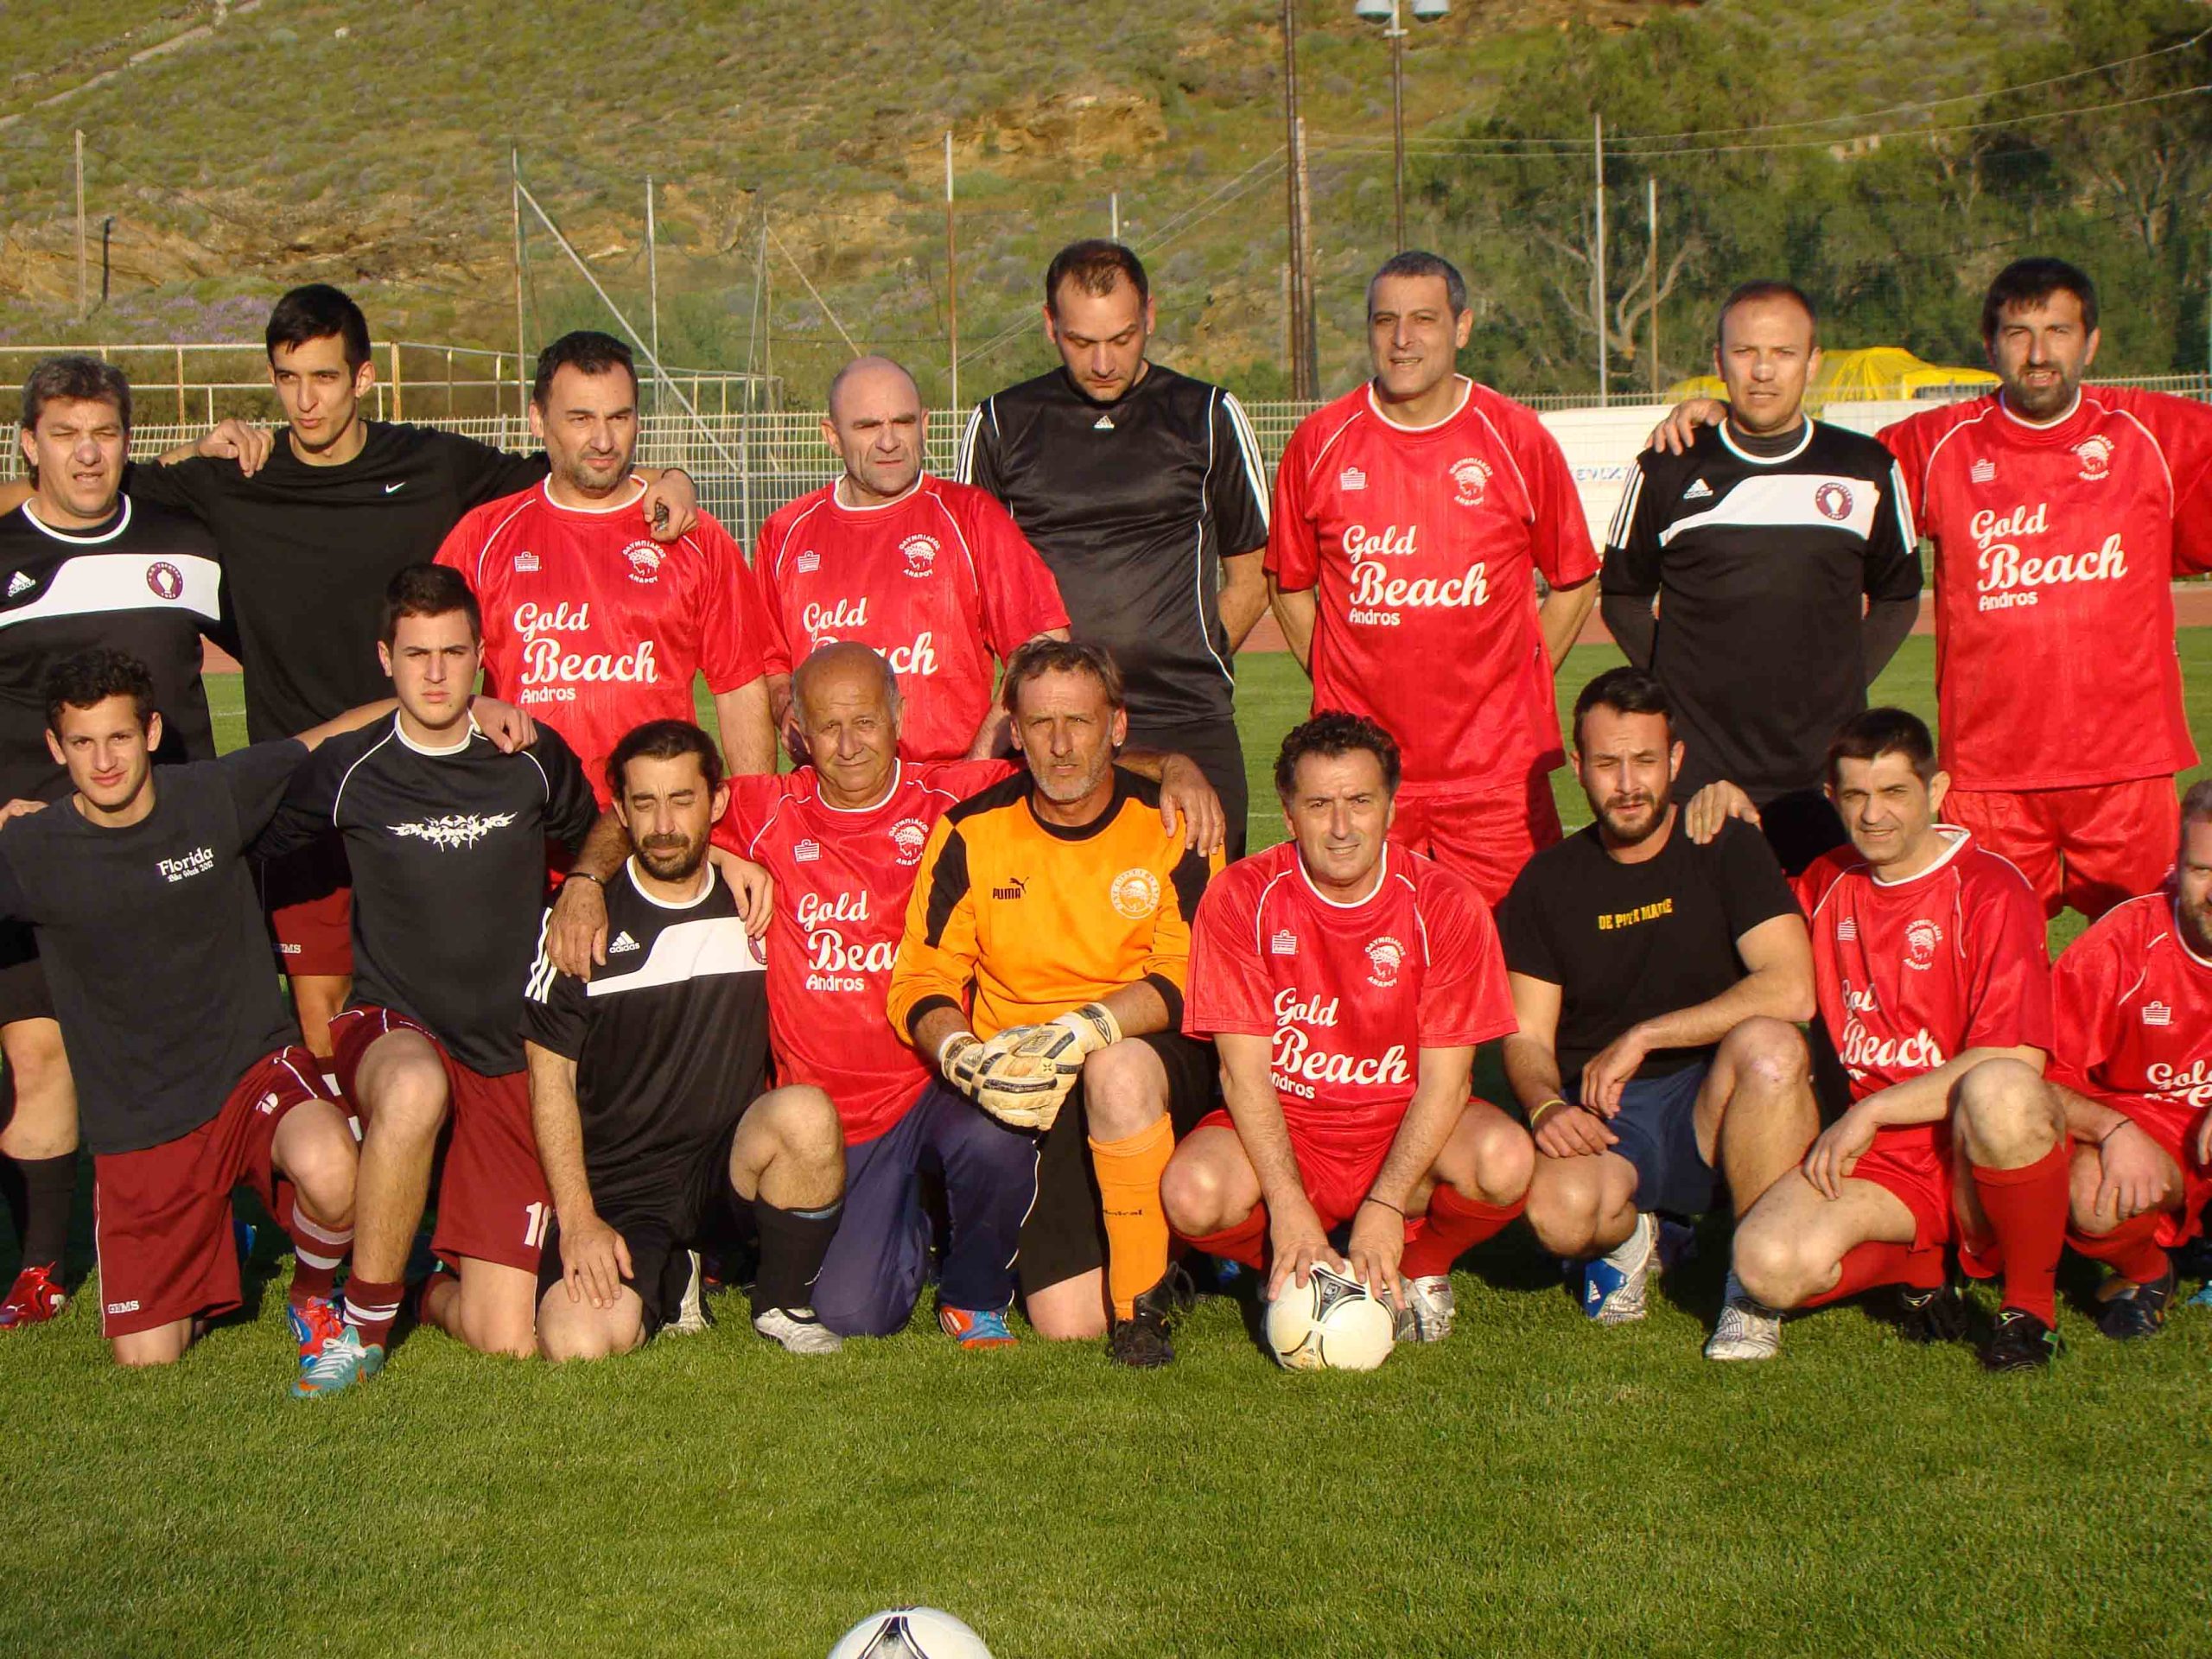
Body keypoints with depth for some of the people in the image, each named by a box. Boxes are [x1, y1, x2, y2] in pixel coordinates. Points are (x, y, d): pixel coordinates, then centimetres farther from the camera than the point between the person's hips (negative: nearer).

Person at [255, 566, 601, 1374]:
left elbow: (590, 841, 24)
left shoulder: (535, 759, 2)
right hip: (392, 1031, -1)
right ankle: (365, 1318, -22)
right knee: (414, 1090, -44)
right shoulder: (348, 770, -3)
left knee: (506, 1342, -10)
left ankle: (432, 1288, 28)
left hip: (512, 1056, 2)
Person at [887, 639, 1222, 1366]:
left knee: (1118, 1072, -40)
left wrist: (1081, 1033, -26)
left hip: (1163, 1064, -1)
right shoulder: (970, 835, 2)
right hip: (1024, 1092, 2)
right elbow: (920, 982, 3)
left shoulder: (1174, 827, -2)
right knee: (1068, 1320, -14)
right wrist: (962, 1054, -19)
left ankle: (1143, 1302, -21)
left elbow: (1189, 980, -11)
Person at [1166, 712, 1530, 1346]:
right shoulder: (1240, 897, -9)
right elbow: (1244, 1068, -12)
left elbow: (1445, 1077, -11)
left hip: (1404, 1128, 0)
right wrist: (1288, 1205, -24)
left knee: (1505, 1161, -31)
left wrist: (1386, 1205, -24)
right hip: (1279, 1132, 0)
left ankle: (1419, 1270, 4)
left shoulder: (1447, 904, -9)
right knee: (1192, 1192, -32)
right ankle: (1289, 1273, 4)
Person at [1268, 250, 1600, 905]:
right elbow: (1288, 585, 15)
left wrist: (1516, 683, 5)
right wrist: (1337, 682, 6)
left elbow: (1576, 582, 11)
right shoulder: (1320, 442, 4)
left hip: (1496, 769, -1)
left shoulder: (1518, 439, 2)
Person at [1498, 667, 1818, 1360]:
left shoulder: (1726, 850, -2)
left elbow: (1790, 990, -17)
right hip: (1600, 1120, 1)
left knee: (1768, 1044, -36)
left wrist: (1644, 1036, -18)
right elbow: (1526, 1038, 4)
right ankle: (1629, 1238, 8)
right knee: (1558, 1211, -34)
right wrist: (1547, 1107, -19)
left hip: (1711, 1105, -1)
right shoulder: (1548, 882, 7)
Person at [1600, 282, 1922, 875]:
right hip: (1695, 775, -1)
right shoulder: (1666, 472, 4)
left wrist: (1839, 685, 8)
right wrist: (1675, 685, 5)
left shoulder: (1867, 471, 7)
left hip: (1827, 778, 1)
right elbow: (1623, 596, 14)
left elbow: (1898, 598, 18)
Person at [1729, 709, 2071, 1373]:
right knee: (1770, 1266, -27)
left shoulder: (1990, 891, -7)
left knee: (1998, 1093, -40)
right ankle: (1918, 1269, 7)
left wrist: (1872, 1110, -16)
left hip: (1973, 1150, -4)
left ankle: (2032, 1303, -13)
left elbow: (2013, 1058, -17)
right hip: (1878, 1161, 4)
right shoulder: (1826, 883, 12)